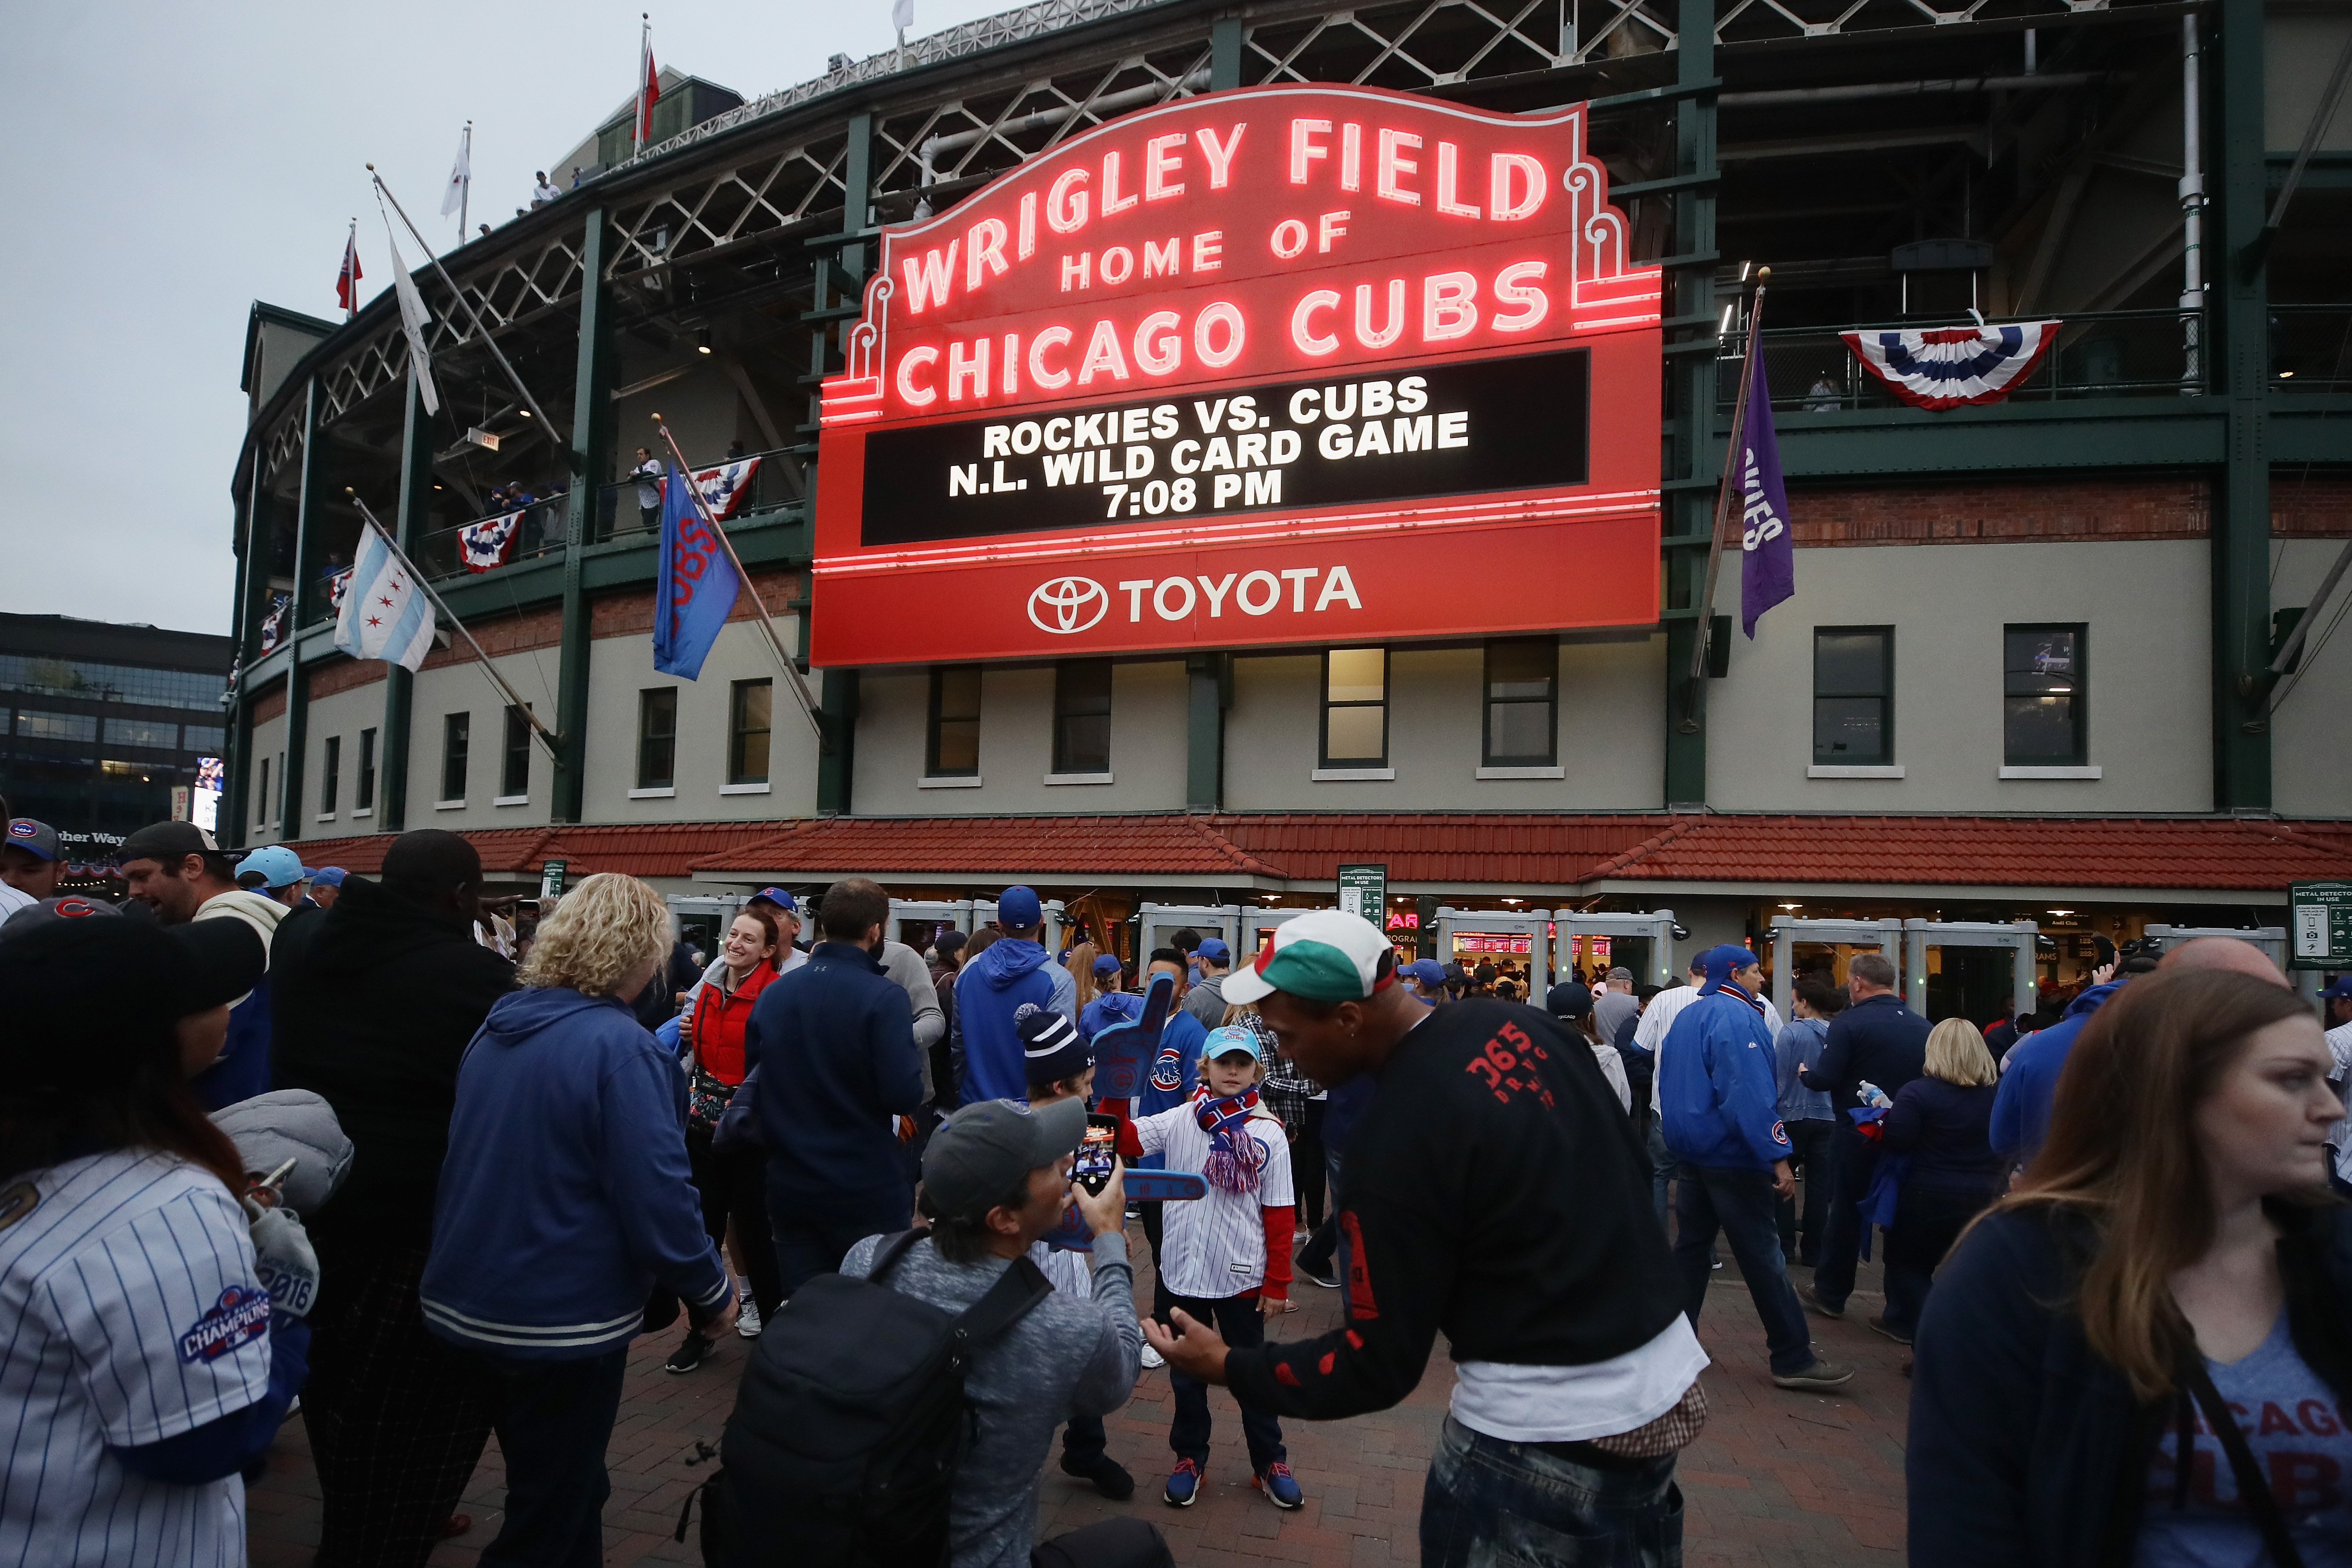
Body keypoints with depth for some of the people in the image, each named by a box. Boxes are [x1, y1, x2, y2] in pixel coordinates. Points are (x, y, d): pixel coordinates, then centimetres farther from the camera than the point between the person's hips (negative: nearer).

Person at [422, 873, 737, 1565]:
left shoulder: (496, 1028, 3)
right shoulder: (619, 1047, -22)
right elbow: (658, 1197, -24)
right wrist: (712, 1293, -10)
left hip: (468, 1301, 8)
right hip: (563, 1321, -8)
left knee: (564, 1487, 26)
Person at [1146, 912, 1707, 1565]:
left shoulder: (1396, 1138, -24)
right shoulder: (1525, 1027, -2)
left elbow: (1381, 1365, -16)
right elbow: (1633, 1171, 10)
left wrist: (1227, 1367, -5)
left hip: (1545, 1429, -8)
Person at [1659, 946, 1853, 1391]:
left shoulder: (1685, 1018, 12)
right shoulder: (1737, 1017, -16)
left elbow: (1668, 1084, 18)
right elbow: (1751, 1095, -23)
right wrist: (1777, 1158, -22)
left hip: (1692, 1152, 9)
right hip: (1732, 1157, -9)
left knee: (1691, 1248, 12)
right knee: (1763, 1256, -3)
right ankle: (1793, 1359, 3)